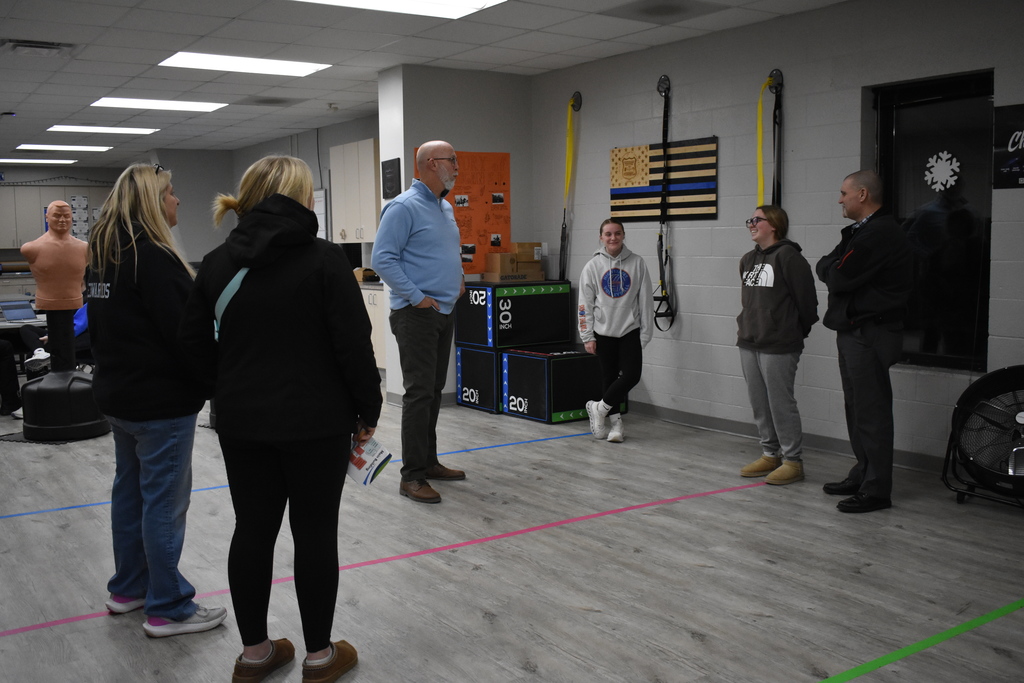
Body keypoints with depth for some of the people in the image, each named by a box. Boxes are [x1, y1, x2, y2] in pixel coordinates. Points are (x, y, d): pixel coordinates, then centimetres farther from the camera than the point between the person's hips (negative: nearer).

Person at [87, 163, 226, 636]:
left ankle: (128, 588, 32)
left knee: (130, 489, 19)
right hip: (161, 401, -10)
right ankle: (168, 609, 7)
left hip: (117, 393, 10)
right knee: (164, 501, -2)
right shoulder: (151, 256, -19)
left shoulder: (105, 252, 11)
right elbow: (182, 331, -21)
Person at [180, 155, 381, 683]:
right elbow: (354, 343, -13)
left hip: (240, 421, 5)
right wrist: (368, 410, -2)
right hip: (315, 421, -5)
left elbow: (195, 341, 8)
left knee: (252, 530, 13)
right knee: (315, 533, 6)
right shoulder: (324, 259, -12)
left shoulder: (218, 262, 4)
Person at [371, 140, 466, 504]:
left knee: (434, 391, 13)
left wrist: (456, 280, 14)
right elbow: (383, 259, -17)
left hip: (444, 312, 9)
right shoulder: (403, 207, -12)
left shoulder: (446, 208, 16)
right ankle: (412, 477, -5)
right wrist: (417, 296, -18)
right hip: (416, 313, -9)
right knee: (419, 392, -10)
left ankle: (429, 462, 24)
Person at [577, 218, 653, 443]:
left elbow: (645, 300, 2)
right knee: (609, 377, 5)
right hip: (603, 332, 0)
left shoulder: (637, 263, 0)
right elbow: (585, 304, 1)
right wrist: (587, 337, -4)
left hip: (630, 330, 0)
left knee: (631, 375, -11)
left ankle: (599, 408, 7)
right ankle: (615, 422, 18)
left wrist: (645, 333, -2)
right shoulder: (592, 266, -1)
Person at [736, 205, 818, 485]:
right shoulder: (748, 260, 14)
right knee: (759, 404, 13)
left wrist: (799, 331, -1)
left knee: (781, 403, -3)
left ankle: (793, 461, 7)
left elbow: (805, 297, -11)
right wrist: (746, 325, 16)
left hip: (778, 346, -8)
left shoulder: (788, 256, -12)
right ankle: (770, 454, 25)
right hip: (749, 342, 8)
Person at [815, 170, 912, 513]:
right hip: (853, 331, 11)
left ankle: (877, 489, 0)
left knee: (872, 411, -6)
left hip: (869, 335, -11)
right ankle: (863, 475, 26)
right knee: (857, 408, 16)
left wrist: (828, 266, -2)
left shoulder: (880, 234, -17)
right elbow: (829, 269, 18)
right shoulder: (862, 231, 19)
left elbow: (837, 277, -20)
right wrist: (832, 266, -2)